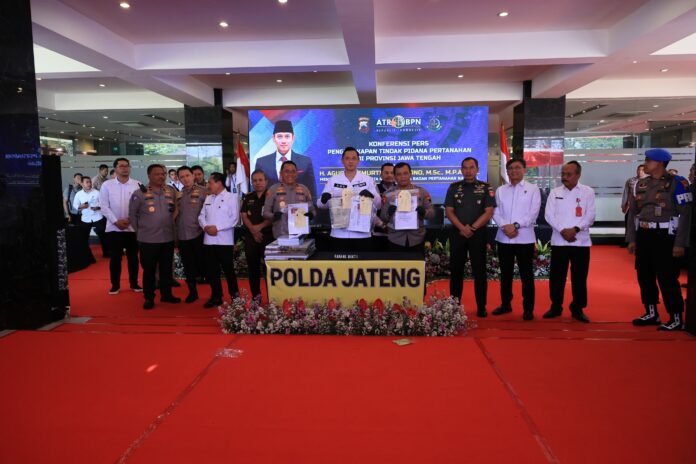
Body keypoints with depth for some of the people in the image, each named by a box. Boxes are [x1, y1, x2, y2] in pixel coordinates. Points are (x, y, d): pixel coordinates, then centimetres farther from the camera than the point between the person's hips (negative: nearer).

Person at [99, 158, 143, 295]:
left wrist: (130, 220, -12)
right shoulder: (106, 185, 0)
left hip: (133, 227, 1)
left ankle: (134, 283, 20)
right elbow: (104, 206, -2)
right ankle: (115, 285, 15)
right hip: (114, 228, 0)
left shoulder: (137, 184, 0)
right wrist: (116, 221, -11)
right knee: (115, 257, 4)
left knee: (133, 257, 9)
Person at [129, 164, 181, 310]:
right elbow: (132, 215, 0)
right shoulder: (140, 193, -8)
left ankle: (166, 294, 26)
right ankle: (149, 298, 16)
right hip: (148, 239, -4)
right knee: (149, 270, 5)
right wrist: (140, 230, 3)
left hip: (168, 238, 4)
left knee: (166, 268, 13)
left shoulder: (171, 191, 4)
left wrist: (170, 225, 11)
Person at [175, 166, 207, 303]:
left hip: (198, 234, -5)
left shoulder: (202, 192, -6)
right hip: (182, 236, 5)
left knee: (203, 264, 1)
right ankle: (192, 292, 25)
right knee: (188, 266, 12)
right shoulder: (178, 194, 11)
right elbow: (174, 214, 19)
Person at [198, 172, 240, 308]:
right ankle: (216, 297, 19)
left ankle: (235, 296, 14)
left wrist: (217, 228, -17)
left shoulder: (231, 198, -5)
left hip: (224, 241, -6)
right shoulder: (208, 198, 15)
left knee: (228, 270, 1)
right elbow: (201, 216, 13)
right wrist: (205, 227, -8)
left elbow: (234, 218, -12)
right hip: (209, 240, 6)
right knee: (212, 270, 9)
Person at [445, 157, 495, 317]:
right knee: (456, 270, 6)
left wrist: (472, 228, -13)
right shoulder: (454, 188, 7)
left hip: (478, 234, -1)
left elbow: (488, 212, -4)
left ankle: (481, 307, 9)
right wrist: (462, 228, -12)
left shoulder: (485, 188, 3)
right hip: (457, 233, 2)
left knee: (479, 271, 1)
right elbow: (449, 211, 1)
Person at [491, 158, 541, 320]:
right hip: (503, 238, 3)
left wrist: (516, 225, -16)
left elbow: (533, 213, -6)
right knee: (505, 273, 11)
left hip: (524, 238, -3)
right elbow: (496, 212, 3)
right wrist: (505, 226, -14)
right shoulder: (500, 190, 12)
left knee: (526, 274, 1)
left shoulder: (533, 189, 3)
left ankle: (528, 308, 9)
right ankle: (505, 304, 23)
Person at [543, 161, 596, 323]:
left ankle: (577, 309, 17)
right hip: (559, 241, 1)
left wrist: (576, 229, -18)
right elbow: (549, 215, -1)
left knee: (579, 277, 5)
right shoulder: (555, 193, 7)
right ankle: (555, 307, 18)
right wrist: (562, 230, -14)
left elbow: (590, 216, -3)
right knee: (556, 276, 5)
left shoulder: (588, 192, 3)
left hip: (581, 241, -1)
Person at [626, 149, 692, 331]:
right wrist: (631, 239, 8)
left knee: (667, 278, -2)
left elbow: (685, 214, -10)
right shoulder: (641, 184, 9)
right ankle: (651, 314, 24)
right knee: (644, 276, 11)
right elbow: (632, 212, 12)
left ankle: (676, 319, 10)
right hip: (643, 236, 6)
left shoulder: (677, 183, -7)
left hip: (665, 237, -6)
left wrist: (680, 243, -14)